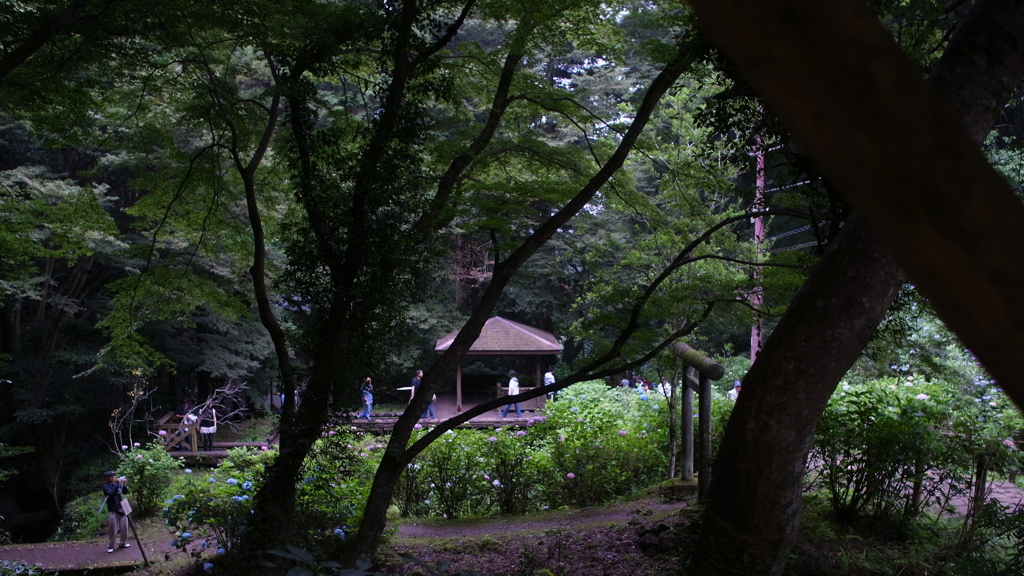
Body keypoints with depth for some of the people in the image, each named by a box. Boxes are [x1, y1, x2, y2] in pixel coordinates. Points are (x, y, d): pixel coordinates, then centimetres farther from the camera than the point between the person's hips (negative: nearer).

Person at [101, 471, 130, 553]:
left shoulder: (117, 483, 6)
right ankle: (110, 546, 7)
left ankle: (123, 543, 25)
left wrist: (125, 485, -10)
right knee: (112, 530, -2)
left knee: (124, 527, 11)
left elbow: (125, 492, 6)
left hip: (121, 508, 5)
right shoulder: (106, 486, -9)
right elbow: (112, 493, -24)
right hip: (112, 511, -5)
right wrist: (117, 484, -30)